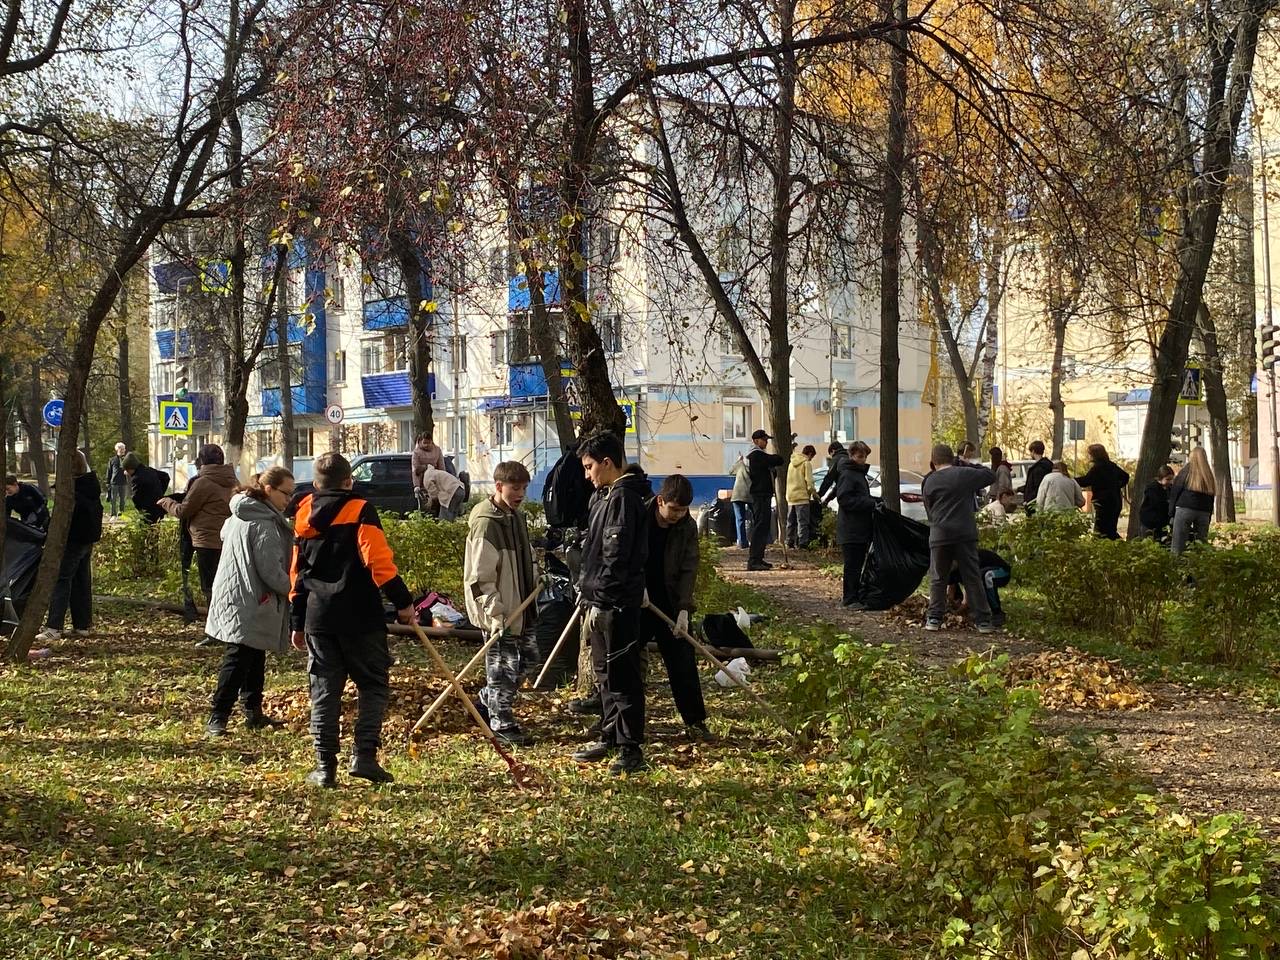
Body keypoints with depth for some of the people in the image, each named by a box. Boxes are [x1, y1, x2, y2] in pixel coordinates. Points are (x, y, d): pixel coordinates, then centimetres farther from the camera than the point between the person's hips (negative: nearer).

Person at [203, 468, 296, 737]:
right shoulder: (264, 524, -20)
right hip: (248, 605, -10)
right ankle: (217, 718, -9)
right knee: (238, 661, -9)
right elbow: (271, 572, -22)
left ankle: (253, 712, 25)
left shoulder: (239, 517, 10)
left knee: (255, 659, 17)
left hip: (233, 598, 10)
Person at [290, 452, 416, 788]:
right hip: (359, 618, -4)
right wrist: (403, 602, -12)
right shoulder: (359, 511, -6)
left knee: (324, 692, 9)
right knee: (374, 686, 6)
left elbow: (297, 572, 16)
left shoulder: (304, 517, 11)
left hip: (318, 618, 5)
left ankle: (325, 767, 8)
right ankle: (364, 754, -6)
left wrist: (297, 623, 22)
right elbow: (379, 561, -17)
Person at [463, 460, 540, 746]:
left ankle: (488, 701, 32)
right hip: (500, 612, -9)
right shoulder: (485, 523, -18)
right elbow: (481, 576, -21)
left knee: (528, 659, 17)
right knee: (503, 666, 0)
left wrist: (537, 579, 14)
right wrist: (494, 612, -25)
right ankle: (502, 723, 12)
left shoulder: (517, 516, 10)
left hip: (523, 605, 9)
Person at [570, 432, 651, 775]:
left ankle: (631, 749, -1)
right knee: (605, 675, 18)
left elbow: (616, 557, -21)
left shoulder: (623, 498, -16)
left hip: (616, 604, -11)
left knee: (622, 676, -6)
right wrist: (589, 589, 15)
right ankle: (610, 738, 30)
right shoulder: (604, 496, 16)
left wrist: (598, 597, -20)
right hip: (600, 602, 11)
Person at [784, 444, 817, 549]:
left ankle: (790, 542, 14)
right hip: (802, 497, -7)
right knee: (803, 522, -6)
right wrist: (813, 492, 0)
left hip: (790, 497, 7)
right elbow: (809, 481, -12)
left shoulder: (792, 463, 16)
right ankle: (802, 543, -10)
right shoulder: (807, 463, -7)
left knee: (791, 522, 12)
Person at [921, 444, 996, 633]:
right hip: (966, 534, 0)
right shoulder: (966, 475, 0)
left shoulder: (929, 483, 5)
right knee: (972, 578, 4)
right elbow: (991, 475, 14)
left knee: (938, 578, 11)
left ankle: (935, 618, 8)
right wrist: (973, 466, 23)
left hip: (939, 536, 1)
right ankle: (983, 620, 3)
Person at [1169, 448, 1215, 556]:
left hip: (1184, 510, -4)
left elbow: (1174, 493, 0)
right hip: (1204, 513, 4)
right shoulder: (1208, 475, 11)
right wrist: (1209, 518, 18)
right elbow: (1211, 499, 14)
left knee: (1178, 547, -6)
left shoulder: (1186, 471, 2)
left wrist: (1171, 514, 5)